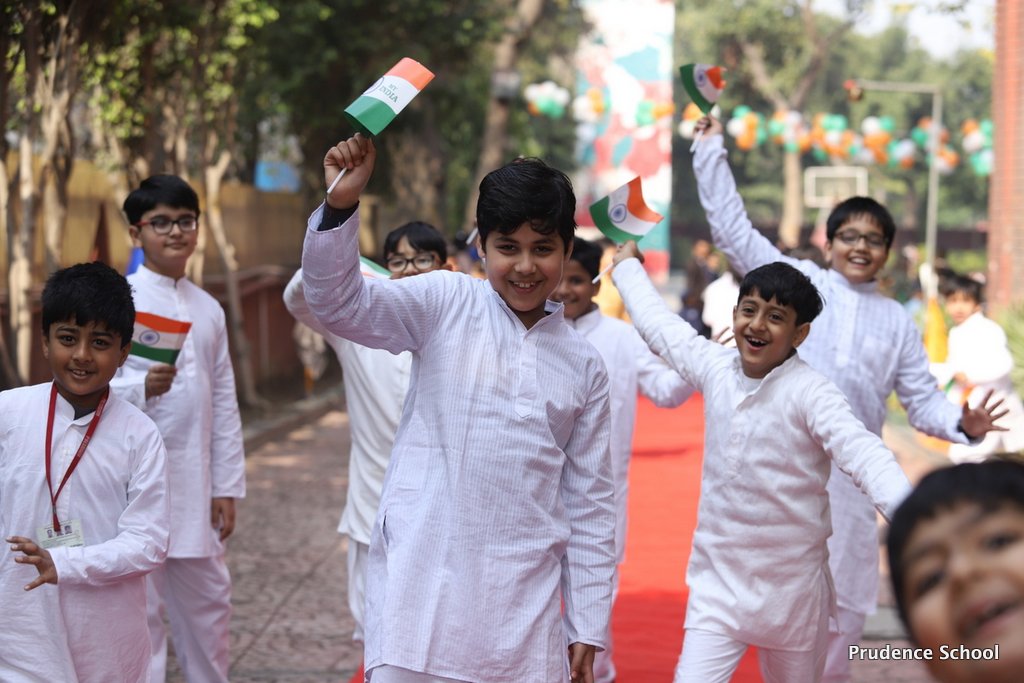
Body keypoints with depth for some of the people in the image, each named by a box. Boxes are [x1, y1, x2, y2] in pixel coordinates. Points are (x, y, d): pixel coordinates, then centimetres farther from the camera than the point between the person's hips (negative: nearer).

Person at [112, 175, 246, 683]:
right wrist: (142, 387, -31)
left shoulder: (208, 309, 13)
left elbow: (224, 403, 14)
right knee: (140, 607, -4)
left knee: (208, 600, 15)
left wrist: (227, 486, 11)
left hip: (195, 485, 6)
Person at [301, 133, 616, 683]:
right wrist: (340, 205, -27)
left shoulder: (584, 367, 9)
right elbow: (338, 303, -10)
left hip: (524, 606, 2)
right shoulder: (445, 305, 3)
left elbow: (589, 505, 11)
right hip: (421, 590, -2)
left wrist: (588, 627, 10)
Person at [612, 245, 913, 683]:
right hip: (718, 581, 3)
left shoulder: (809, 392, -15)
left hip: (792, 588, -3)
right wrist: (627, 267, 34)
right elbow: (660, 324, 18)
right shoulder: (716, 369, 0)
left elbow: (862, 453, -28)